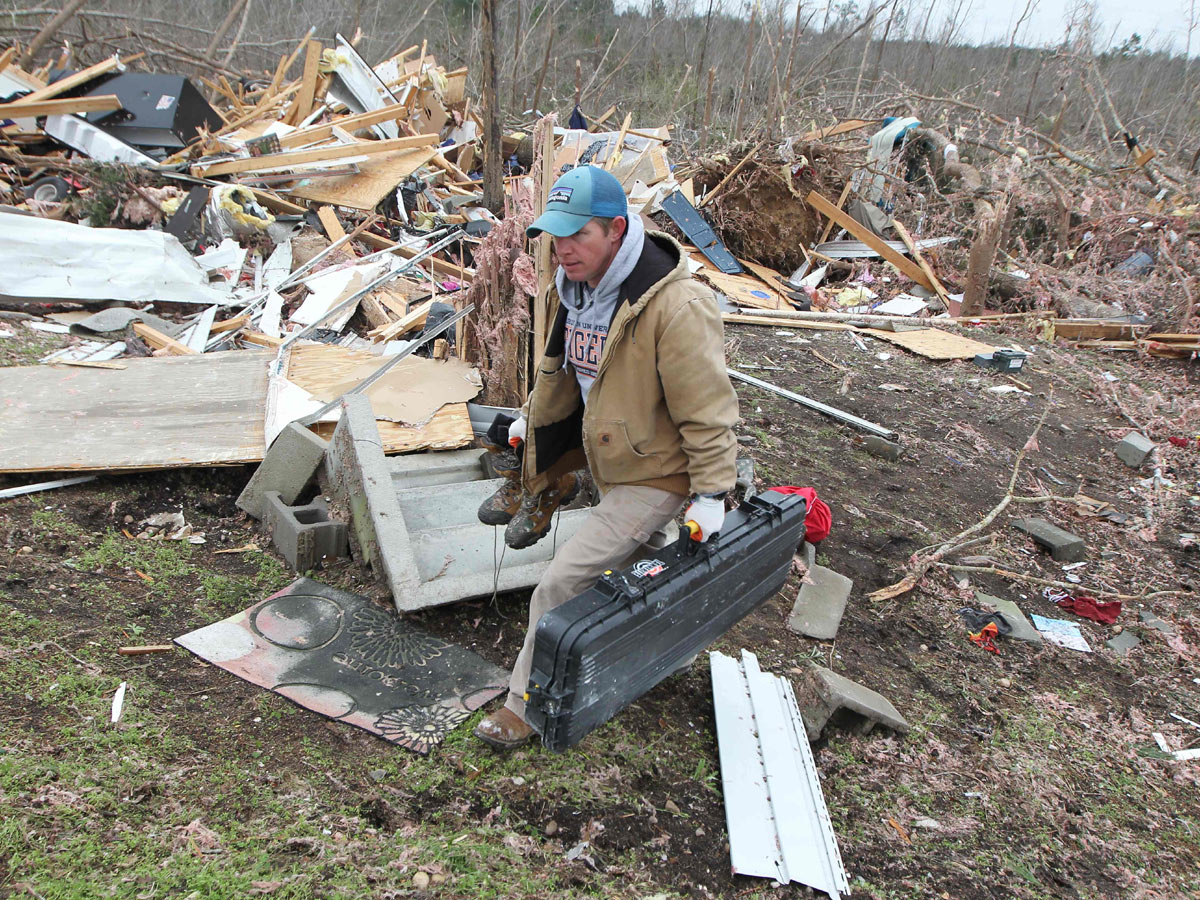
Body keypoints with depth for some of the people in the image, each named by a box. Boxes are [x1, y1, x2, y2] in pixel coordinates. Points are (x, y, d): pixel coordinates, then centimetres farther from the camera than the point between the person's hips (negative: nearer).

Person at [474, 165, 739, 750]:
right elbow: (562, 366, 19)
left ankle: (526, 709, 9)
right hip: (608, 464, 8)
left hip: (653, 478, -8)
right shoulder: (580, 288, -1)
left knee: (560, 587, -7)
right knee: (641, 562, 26)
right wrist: (530, 420, 29)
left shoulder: (675, 307, -28)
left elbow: (706, 409, -22)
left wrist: (712, 493, -19)